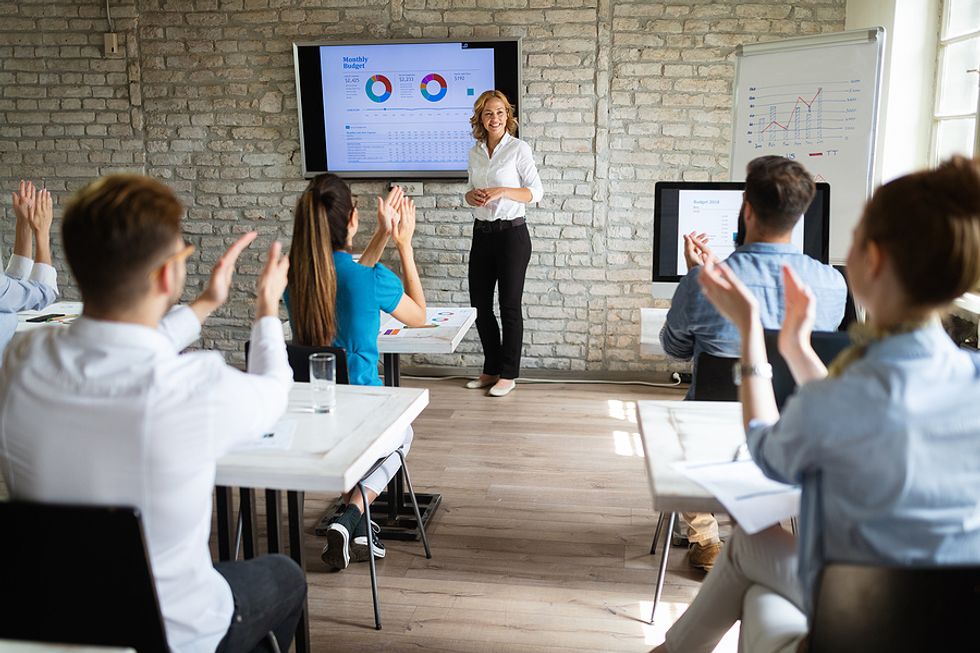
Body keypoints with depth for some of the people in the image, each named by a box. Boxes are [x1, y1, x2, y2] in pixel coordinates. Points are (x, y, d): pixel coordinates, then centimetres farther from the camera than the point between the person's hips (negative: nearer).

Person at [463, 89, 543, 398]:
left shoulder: (519, 149, -6)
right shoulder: (475, 152, 10)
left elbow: (536, 192, -7)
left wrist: (503, 191, -20)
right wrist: (471, 196, -4)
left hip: (512, 233, -6)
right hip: (482, 233, 6)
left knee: (509, 305, 1)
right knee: (479, 304, 9)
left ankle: (508, 374, 13)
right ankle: (491, 369, 24)